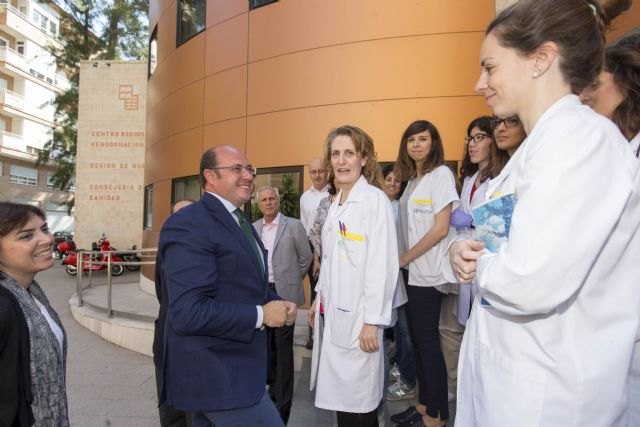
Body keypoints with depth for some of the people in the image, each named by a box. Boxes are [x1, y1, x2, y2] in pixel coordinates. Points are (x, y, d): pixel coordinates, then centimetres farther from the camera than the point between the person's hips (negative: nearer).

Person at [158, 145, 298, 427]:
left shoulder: (240, 221, 13)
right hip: (218, 374, -9)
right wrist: (261, 315, -20)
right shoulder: (188, 224, -19)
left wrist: (278, 303, -1)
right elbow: (189, 312, -27)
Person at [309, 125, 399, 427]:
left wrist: (372, 321, -17)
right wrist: (319, 299, 17)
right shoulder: (336, 203, 12)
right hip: (334, 314, 7)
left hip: (358, 316, -7)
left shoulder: (375, 199, -12)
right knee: (339, 396, 15)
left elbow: (382, 265, -17)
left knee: (357, 402, 4)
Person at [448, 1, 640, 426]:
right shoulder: (541, 143, 9)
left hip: (545, 389, -8)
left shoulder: (582, 137, -20)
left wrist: (477, 262, -11)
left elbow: (529, 283, -31)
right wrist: (466, 249, -7)